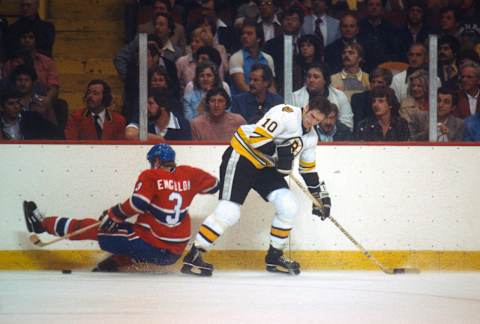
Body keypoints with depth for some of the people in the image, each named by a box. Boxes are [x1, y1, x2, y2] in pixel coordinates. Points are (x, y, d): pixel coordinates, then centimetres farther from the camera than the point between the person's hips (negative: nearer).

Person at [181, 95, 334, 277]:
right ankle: (193, 257, -11)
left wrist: (321, 195, 15)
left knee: (289, 206, -4)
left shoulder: (310, 137, 7)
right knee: (229, 212, -16)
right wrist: (280, 151, -26)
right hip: (241, 157, -8)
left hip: (264, 166, 8)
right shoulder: (286, 114, -21)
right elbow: (256, 137, -29)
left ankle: (274, 256, 11)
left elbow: (308, 169, 18)